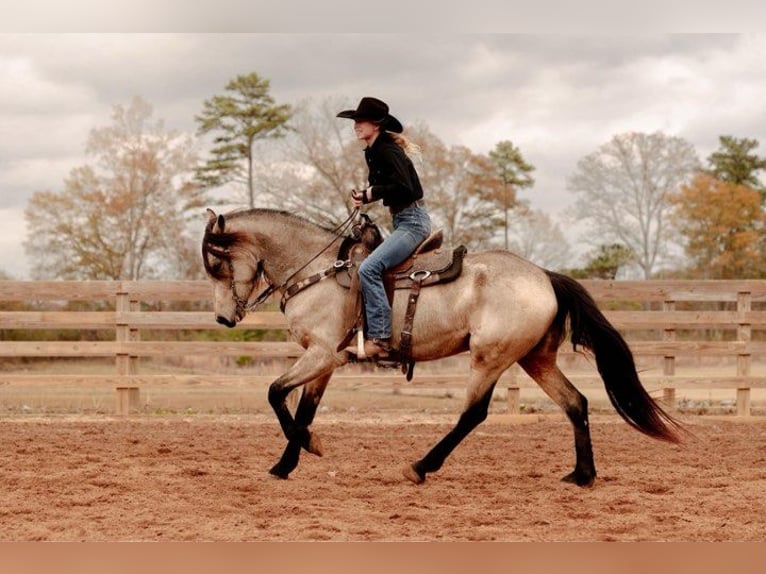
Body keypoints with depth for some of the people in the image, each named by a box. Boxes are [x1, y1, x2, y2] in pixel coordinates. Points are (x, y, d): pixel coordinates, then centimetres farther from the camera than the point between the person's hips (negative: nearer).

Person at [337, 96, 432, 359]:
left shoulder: (387, 151, -16)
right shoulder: (373, 152, 13)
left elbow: (404, 188, -25)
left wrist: (373, 193, -13)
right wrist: (365, 196, 1)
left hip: (413, 221, -11)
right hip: (402, 221, 11)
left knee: (369, 268, -24)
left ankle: (379, 339, -26)